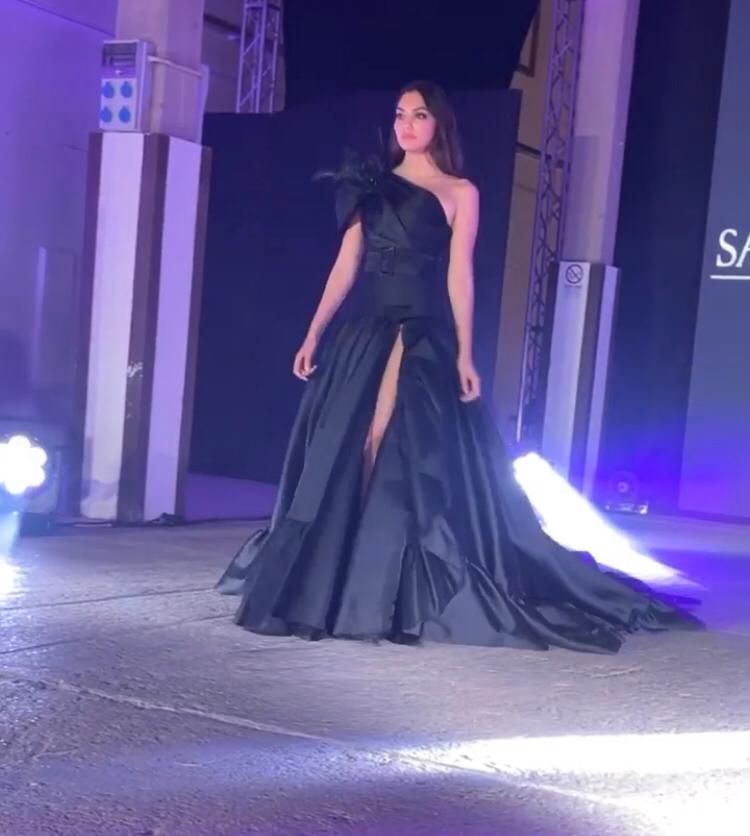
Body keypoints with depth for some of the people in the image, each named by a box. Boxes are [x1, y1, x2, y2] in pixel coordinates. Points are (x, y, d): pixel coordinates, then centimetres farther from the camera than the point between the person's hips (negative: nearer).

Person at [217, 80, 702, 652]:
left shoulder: (460, 193, 3)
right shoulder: (373, 186, 14)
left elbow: (459, 275, -3)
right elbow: (346, 266, 11)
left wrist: (464, 354, -10)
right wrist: (314, 334, 4)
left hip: (421, 338, -5)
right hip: (364, 333, 5)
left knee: (386, 453, -11)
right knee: (338, 457, 4)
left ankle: (375, 588, -2)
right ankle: (333, 582, 14)